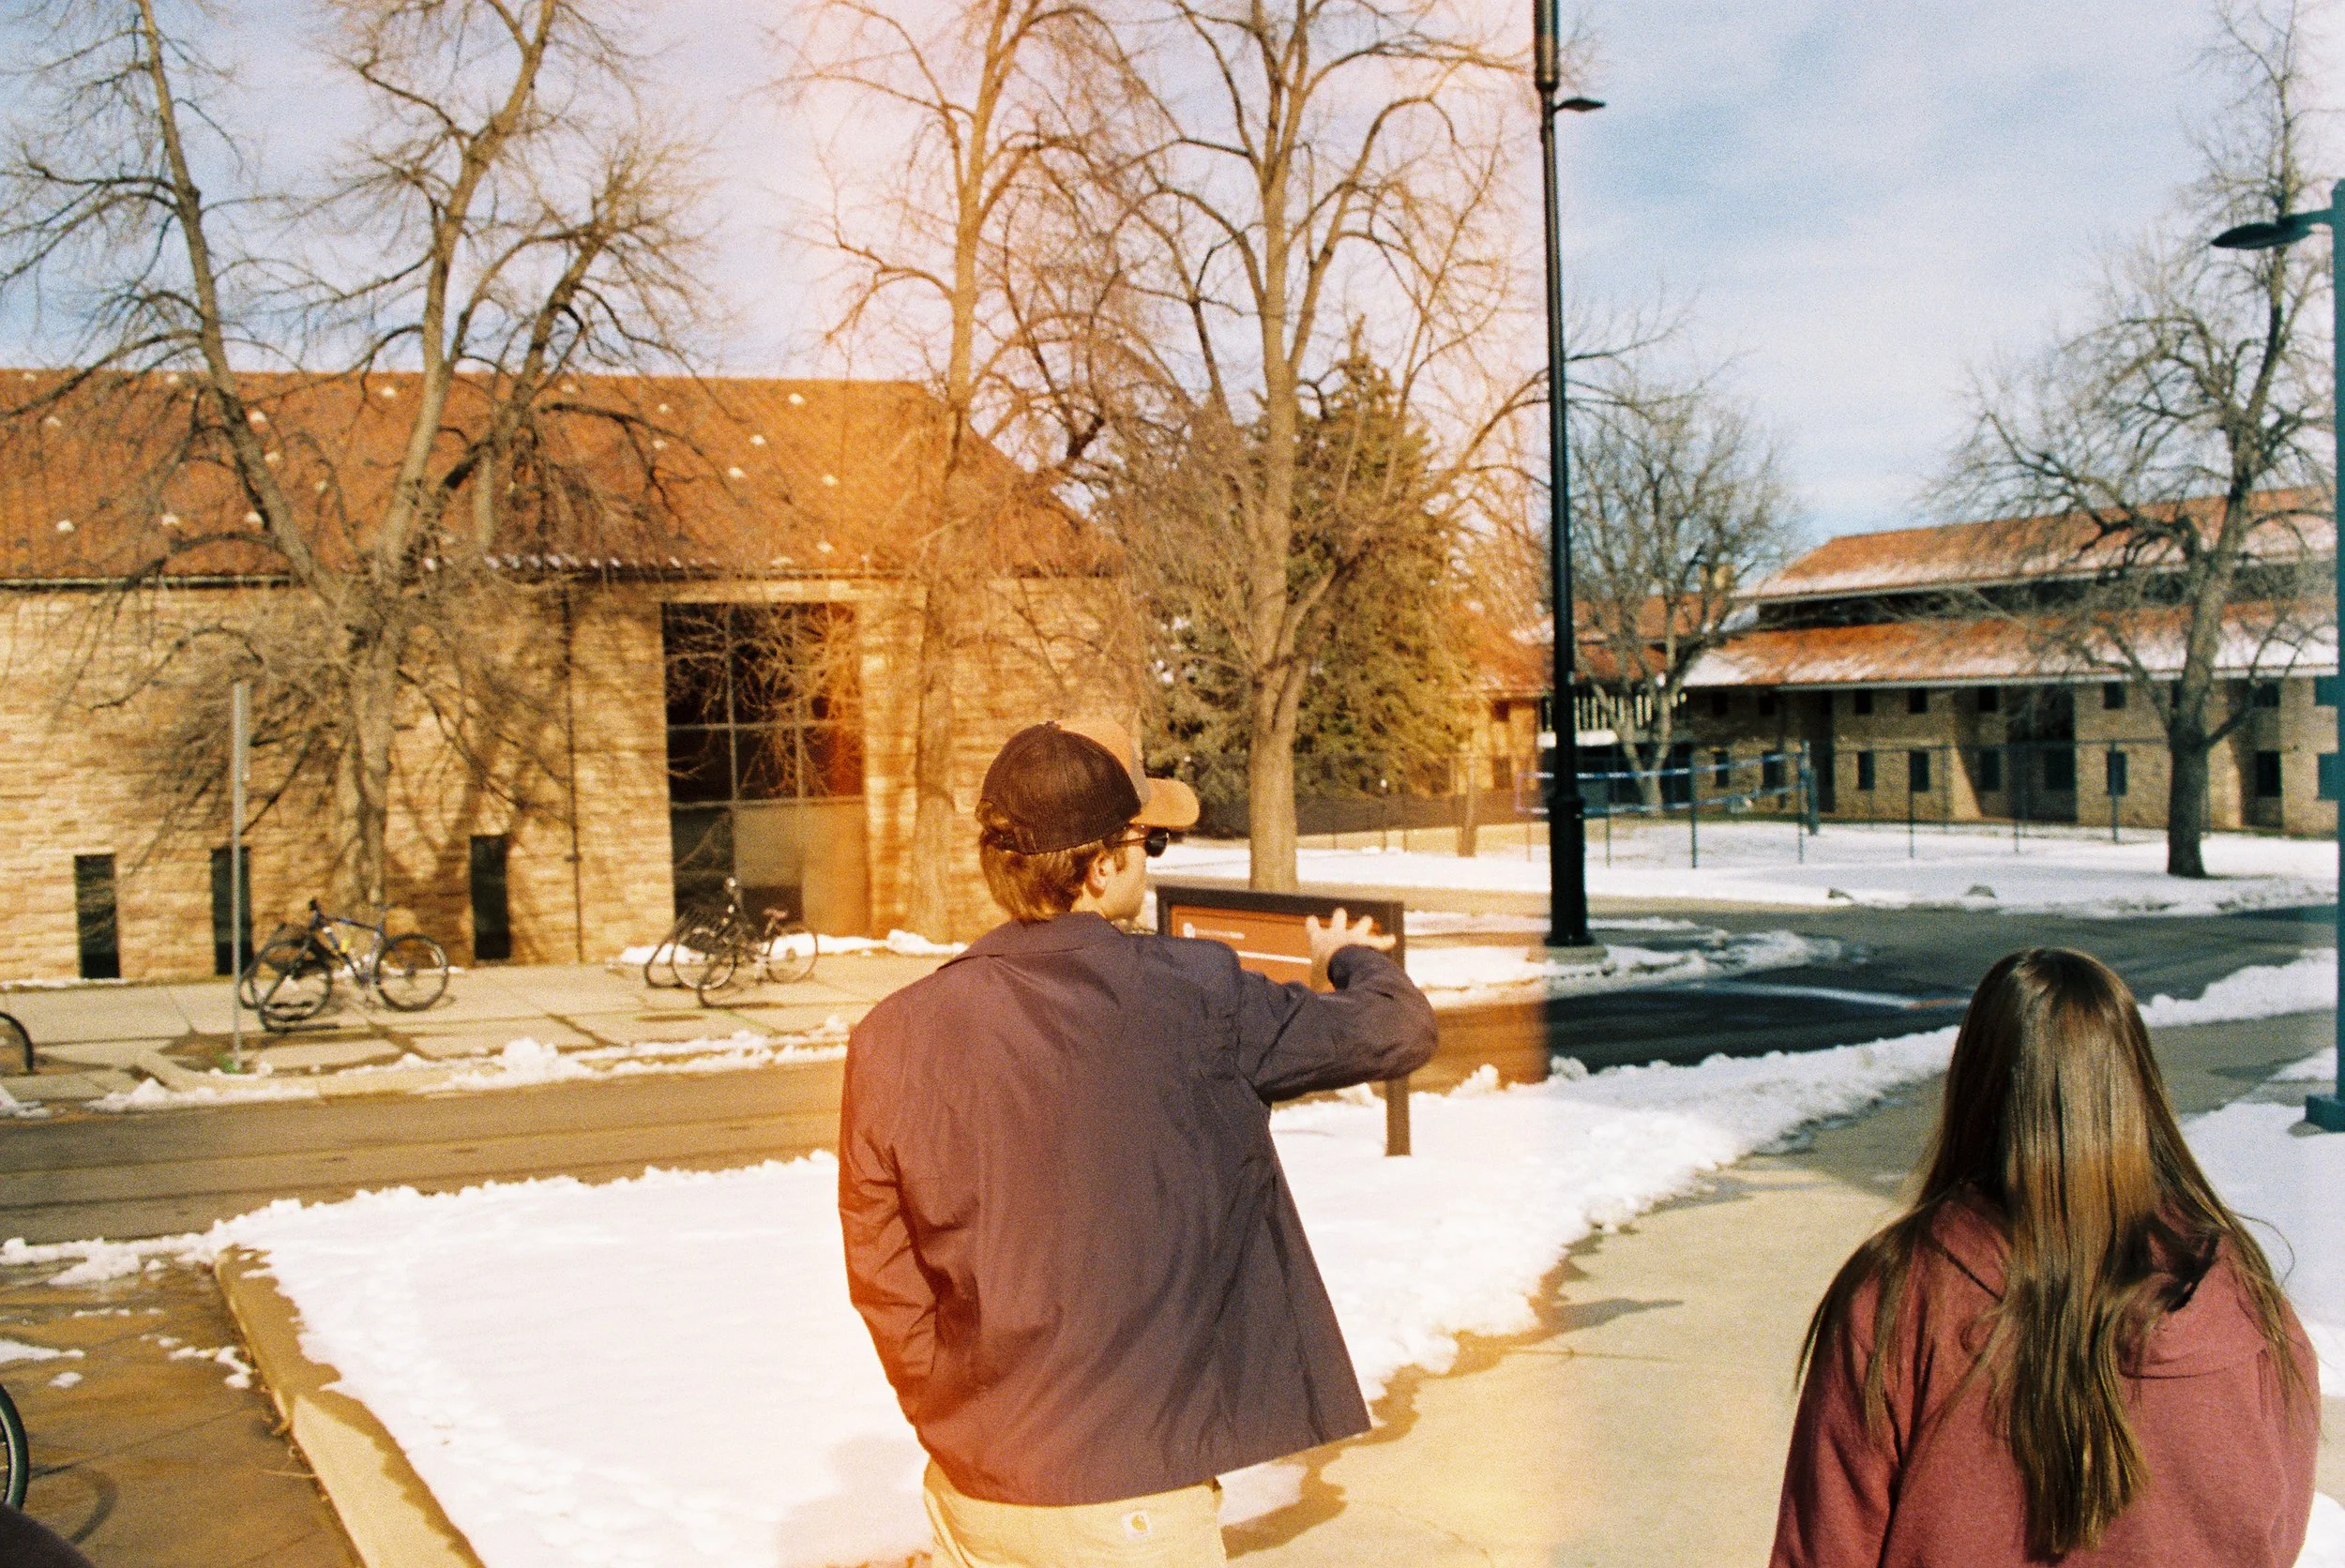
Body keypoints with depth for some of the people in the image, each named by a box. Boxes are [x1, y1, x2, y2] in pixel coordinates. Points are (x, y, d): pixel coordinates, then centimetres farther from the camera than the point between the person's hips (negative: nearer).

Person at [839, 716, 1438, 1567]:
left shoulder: (892, 1039, -6)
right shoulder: (1193, 1000, -15)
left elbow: (883, 1281, 1)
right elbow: (1398, 1030, -3)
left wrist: (960, 1432, 16)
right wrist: (1352, 960, 20)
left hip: (969, 1494, 4)